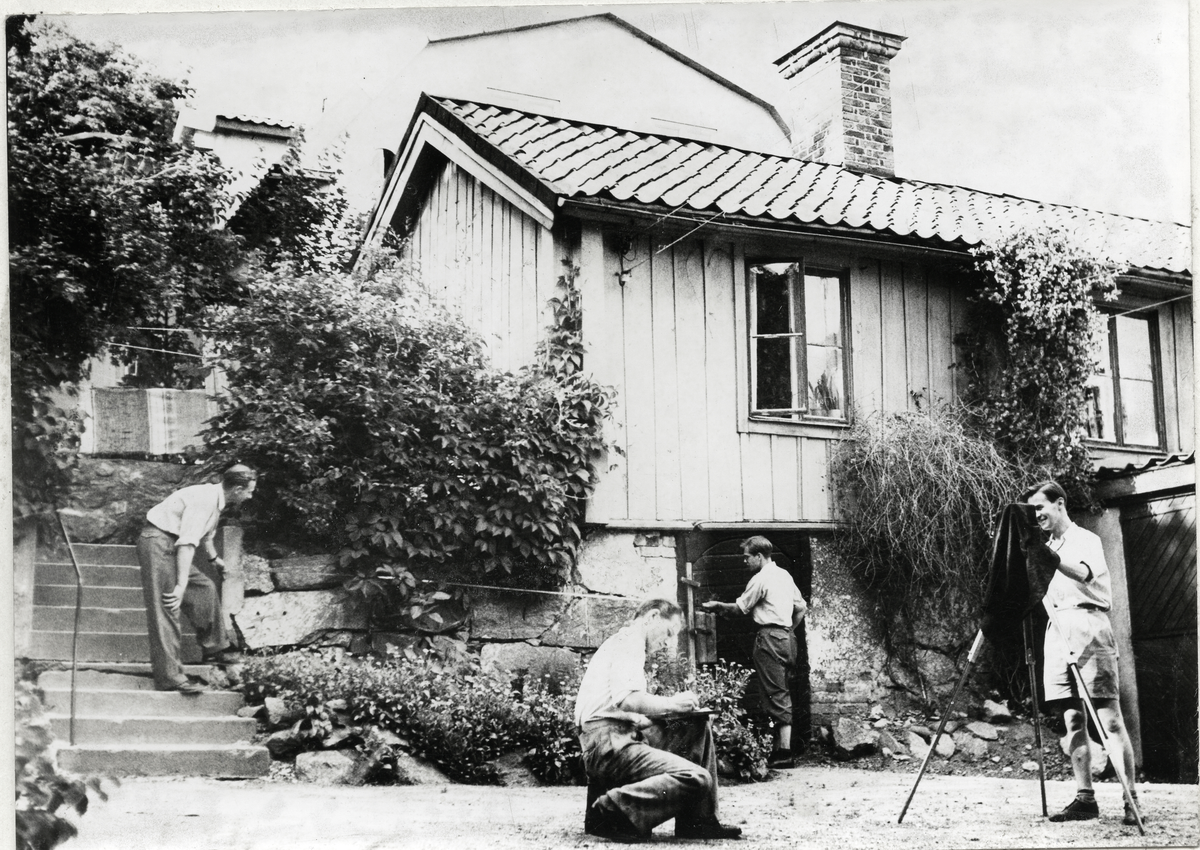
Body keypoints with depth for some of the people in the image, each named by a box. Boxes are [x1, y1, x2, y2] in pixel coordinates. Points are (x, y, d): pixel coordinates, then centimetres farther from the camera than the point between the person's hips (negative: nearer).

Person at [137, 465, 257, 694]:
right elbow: (187, 543, -30)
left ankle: (214, 649, 25)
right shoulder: (205, 500, -22)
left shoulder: (215, 500, 10)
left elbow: (205, 535, 31)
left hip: (171, 545, 10)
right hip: (158, 542, -10)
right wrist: (181, 585, -34)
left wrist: (214, 559, 48)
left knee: (205, 588, 14)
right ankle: (169, 677, -11)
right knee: (167, 609, -11)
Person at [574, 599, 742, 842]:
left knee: (698, 728, 14)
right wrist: (671, 704, -10)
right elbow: (625, 700, -23)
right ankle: (610, 811, -15)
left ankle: (697, 821, 8)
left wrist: (664, 709, 8)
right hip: (609, 742, -11)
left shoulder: (623, 644, 27)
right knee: (697, 778, -21)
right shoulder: (629, 642, -6)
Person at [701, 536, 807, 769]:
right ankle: (782, 747, 7)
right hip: (787, 637, 9)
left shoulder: (760, 579, -9)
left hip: (769, 638, -9)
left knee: (776, 695, -9)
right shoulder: (784, 575, 16)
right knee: (783, 695, 9)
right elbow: (802, 607, 18)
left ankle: (784, 752, -11)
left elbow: (739, 608, -3)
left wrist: (716, 605, 12)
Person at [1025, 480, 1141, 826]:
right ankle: (1084, 798, 3)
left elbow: (1084, 573, -22)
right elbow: (1040, 593, 18)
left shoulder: (1086, 539, 1)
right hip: (1057, 631, 6)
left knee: (1110, 718, -10)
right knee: (1073, 719, 2)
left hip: (1087, 626, -6)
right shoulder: (1046, 548, 21)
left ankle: (1132, 800, -11)